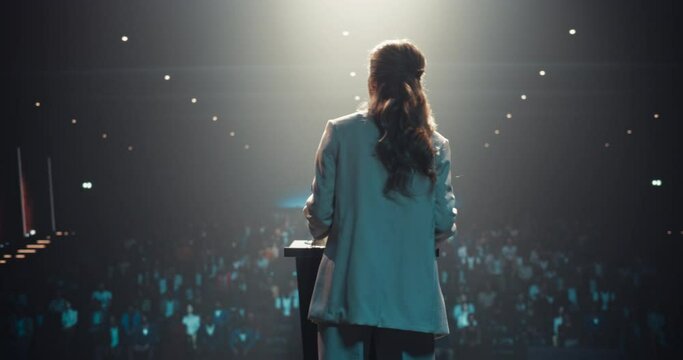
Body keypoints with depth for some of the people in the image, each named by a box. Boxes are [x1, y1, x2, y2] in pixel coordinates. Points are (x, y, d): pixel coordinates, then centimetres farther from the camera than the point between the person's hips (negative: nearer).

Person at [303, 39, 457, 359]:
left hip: (350, 293, -1)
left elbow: (320, 212, -4)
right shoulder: (435, 145, 2)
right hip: (412, 298, 2)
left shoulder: (340, 133, -4)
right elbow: (445, 223, 3)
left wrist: (319, 228, 19)